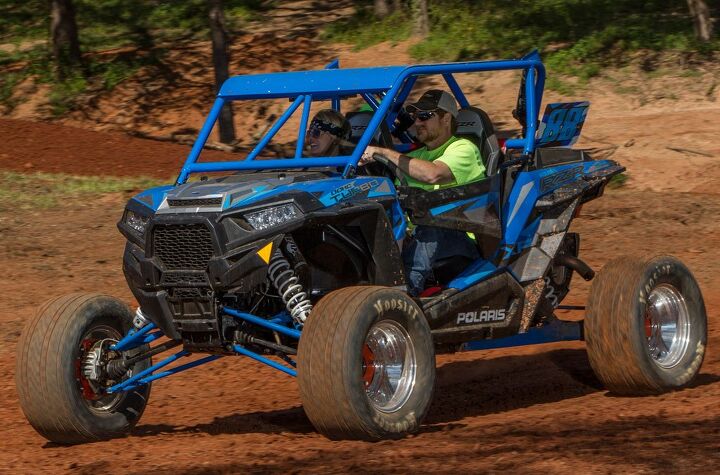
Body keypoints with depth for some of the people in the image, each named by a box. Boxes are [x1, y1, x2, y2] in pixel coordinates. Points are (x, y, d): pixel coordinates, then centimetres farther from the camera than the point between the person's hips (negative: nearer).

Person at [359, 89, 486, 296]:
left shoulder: (463, 149, 0)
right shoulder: (416, 156, 27)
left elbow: (432, 174, -22)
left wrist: (385, 153, -18)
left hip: (462, 238, -6)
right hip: (419, 233, 6)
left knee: (429, 233, -39)